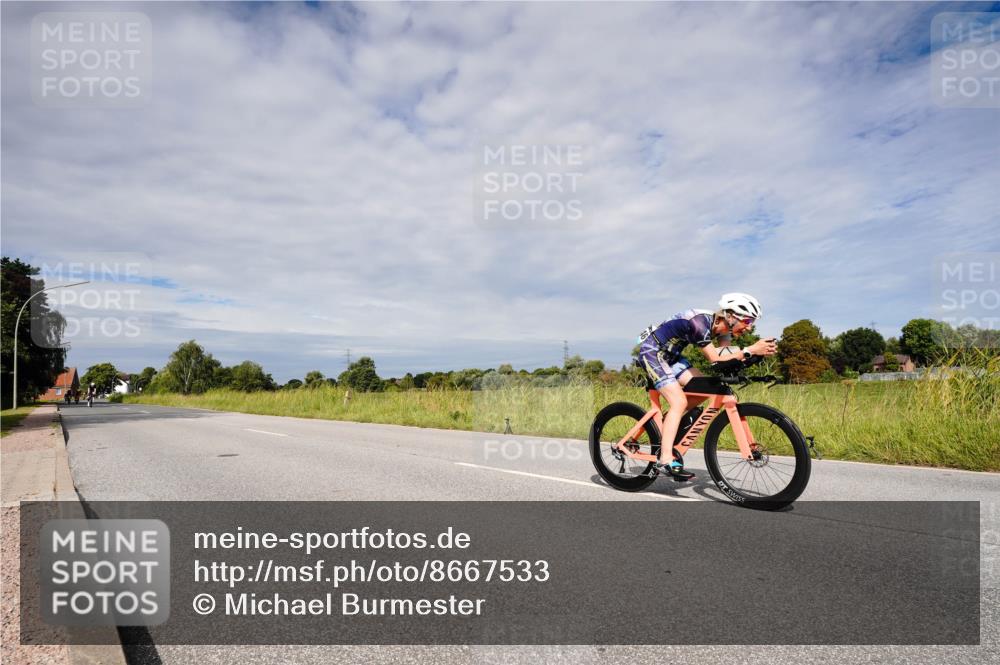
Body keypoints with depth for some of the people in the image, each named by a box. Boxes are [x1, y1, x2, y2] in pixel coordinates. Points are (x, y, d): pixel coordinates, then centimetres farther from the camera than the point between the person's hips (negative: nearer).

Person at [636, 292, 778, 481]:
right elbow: (716, 360, -30)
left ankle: (665, 424, 13)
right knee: (679, 402, -18)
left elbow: (726, 354, -13)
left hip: (669, 354, 9)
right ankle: (665, 460, -18)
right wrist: (750, 350, -32)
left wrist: (762, 350, -24)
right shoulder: (700, 322, -28)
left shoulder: (720, 325, -2)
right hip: (651, 351, -9)